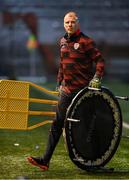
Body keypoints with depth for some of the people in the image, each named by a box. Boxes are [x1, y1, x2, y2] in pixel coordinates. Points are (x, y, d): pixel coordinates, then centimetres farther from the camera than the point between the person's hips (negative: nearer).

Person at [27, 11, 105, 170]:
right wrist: (60, 83, 21)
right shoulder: (63, 41, 13)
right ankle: (45, 160, 0)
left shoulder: (85, 41, -8)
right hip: (67, 90, 6)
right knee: (57, 124, 1)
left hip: (83, 90, -6)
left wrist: (97, 77, -24)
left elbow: (99, 60, -10)